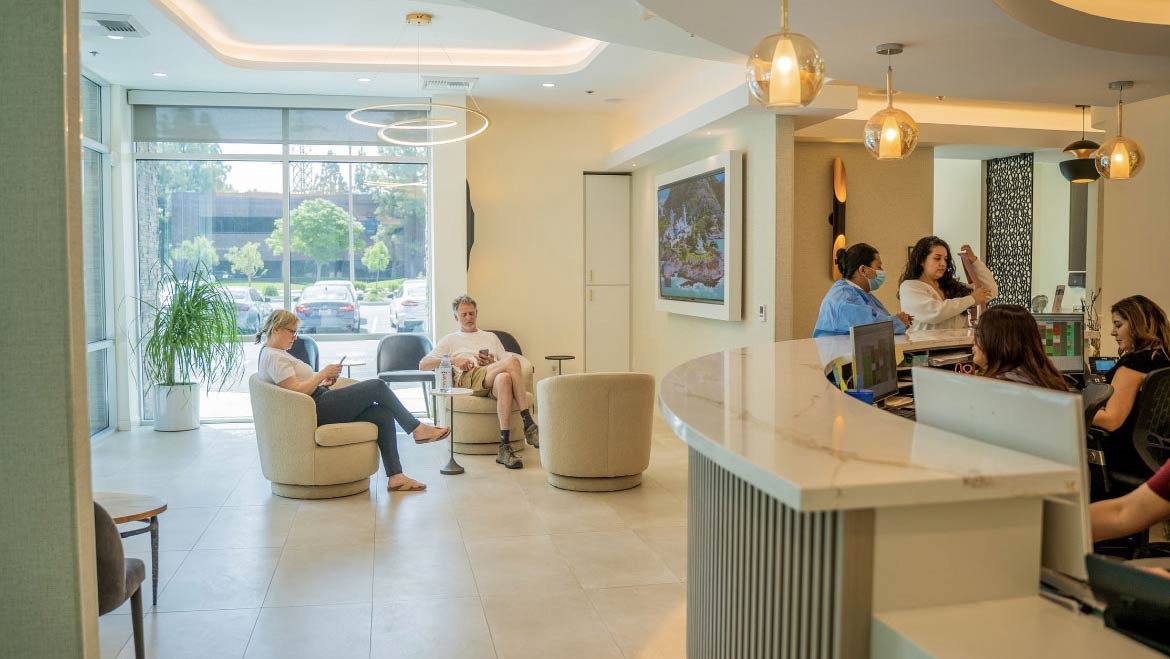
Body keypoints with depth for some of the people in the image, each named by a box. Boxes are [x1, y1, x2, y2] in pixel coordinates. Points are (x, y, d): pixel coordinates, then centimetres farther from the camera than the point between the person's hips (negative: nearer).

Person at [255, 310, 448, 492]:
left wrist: (323, 382, 10)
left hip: (320, 407, 11)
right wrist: (323, 373, -9)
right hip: (318, 410, -11)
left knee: (384, 415, -3)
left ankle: (396, 477, -7)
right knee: (378, 387, -13)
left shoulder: (277, 354, 23)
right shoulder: (273, 357, -10)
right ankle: (418, 429, -1)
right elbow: (297, 391, -20)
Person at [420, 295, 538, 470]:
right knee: (513, 360, -33)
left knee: (504, 379, -40)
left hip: (491, 381, 3)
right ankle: (528, 424, -38)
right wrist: (453, 360, 1)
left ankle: (504, 447, -45)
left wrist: (492, 362, 3)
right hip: (466, 380, -3)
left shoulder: (490, 337, 37)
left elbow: (504, 363, 26)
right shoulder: (450, 340, 29)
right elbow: (423, 365, 15)